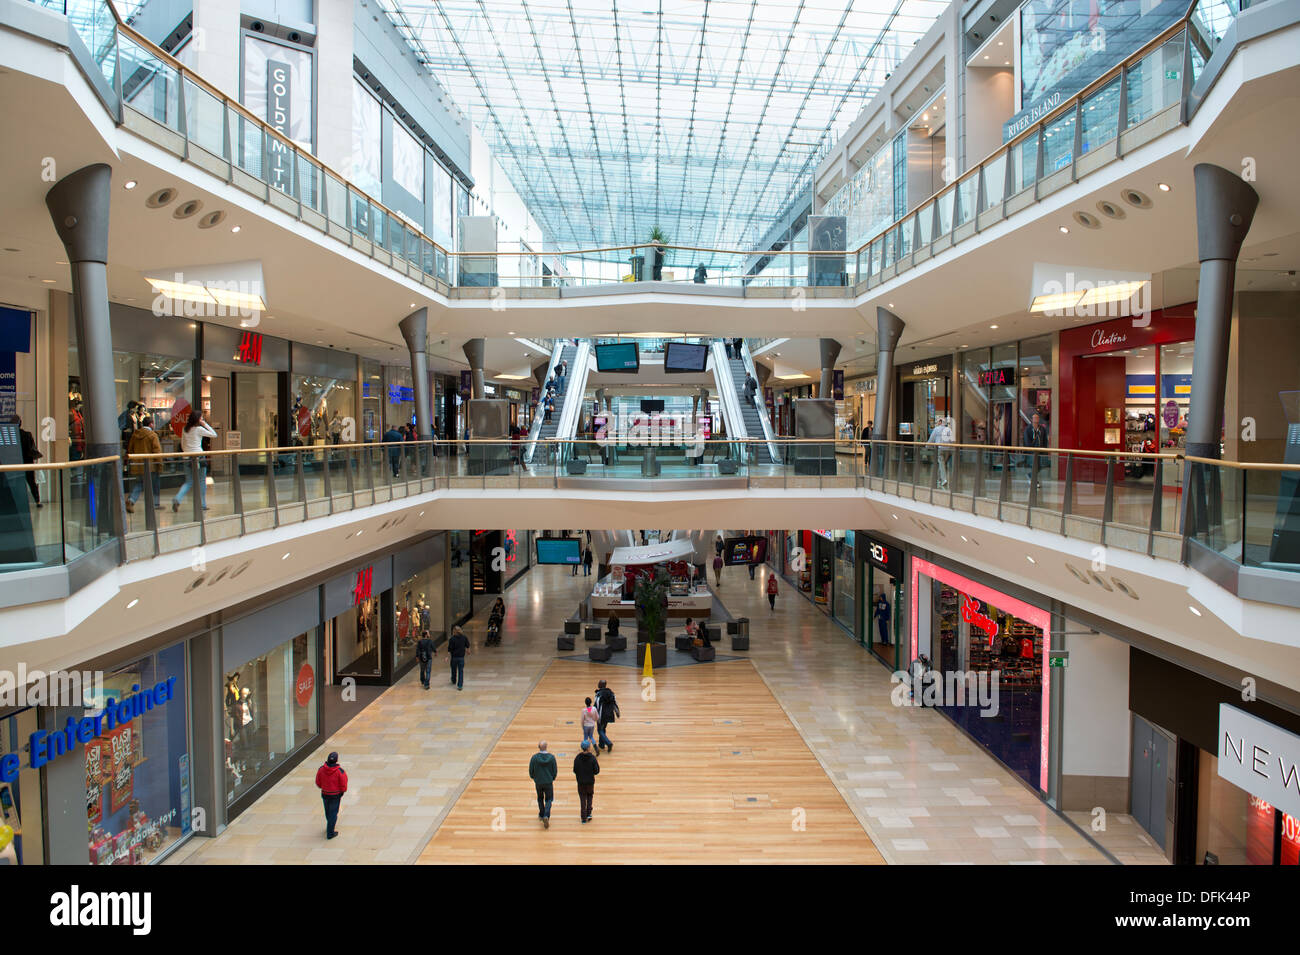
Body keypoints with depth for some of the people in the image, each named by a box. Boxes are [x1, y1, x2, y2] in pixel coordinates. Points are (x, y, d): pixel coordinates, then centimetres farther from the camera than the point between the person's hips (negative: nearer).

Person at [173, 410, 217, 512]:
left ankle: (177, 499, -12)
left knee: (189, 482, 11)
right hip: (198, 457, -5)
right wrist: (205, 424, 1)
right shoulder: (199, 429, -7)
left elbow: (183, 445, 14)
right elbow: (214, 435, 0)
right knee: (202, 481, 7)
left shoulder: (185, 430, 10)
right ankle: (202, 504, 11)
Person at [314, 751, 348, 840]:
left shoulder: (321, 769, -13)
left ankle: (330, 826, 46)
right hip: (335, 795, -4)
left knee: (328, 812, 24)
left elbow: (318, 783, -1)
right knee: (333, 813, 9)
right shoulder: (340, 771, -23)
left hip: (324, 794, 4)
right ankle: (330, 833, 13)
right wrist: (342, 791, 6)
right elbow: (344, 786, -16)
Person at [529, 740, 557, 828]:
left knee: (540, 799, 23)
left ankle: (541, 815, 35)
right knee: (548, 800, 9)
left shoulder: (534, 757, -14)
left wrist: (533, 778, 15)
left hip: (538, 782, 1)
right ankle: (546, 816, -11)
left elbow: (530, 771, -5)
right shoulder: (551, 757, -13)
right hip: (549, 782, -1)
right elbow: (555, 771, -4)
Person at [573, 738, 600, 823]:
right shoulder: (592, 758, -15)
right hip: (590, 781, -1)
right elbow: (596, 772, -11)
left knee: (582, 799, 11)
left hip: (581, 782, 1)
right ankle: (588, 814, 16)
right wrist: (598, 765, 7)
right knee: (590, 796, 22)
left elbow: (575, 771, -5)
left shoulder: (577, 758, -11)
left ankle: (584, 818, 11)